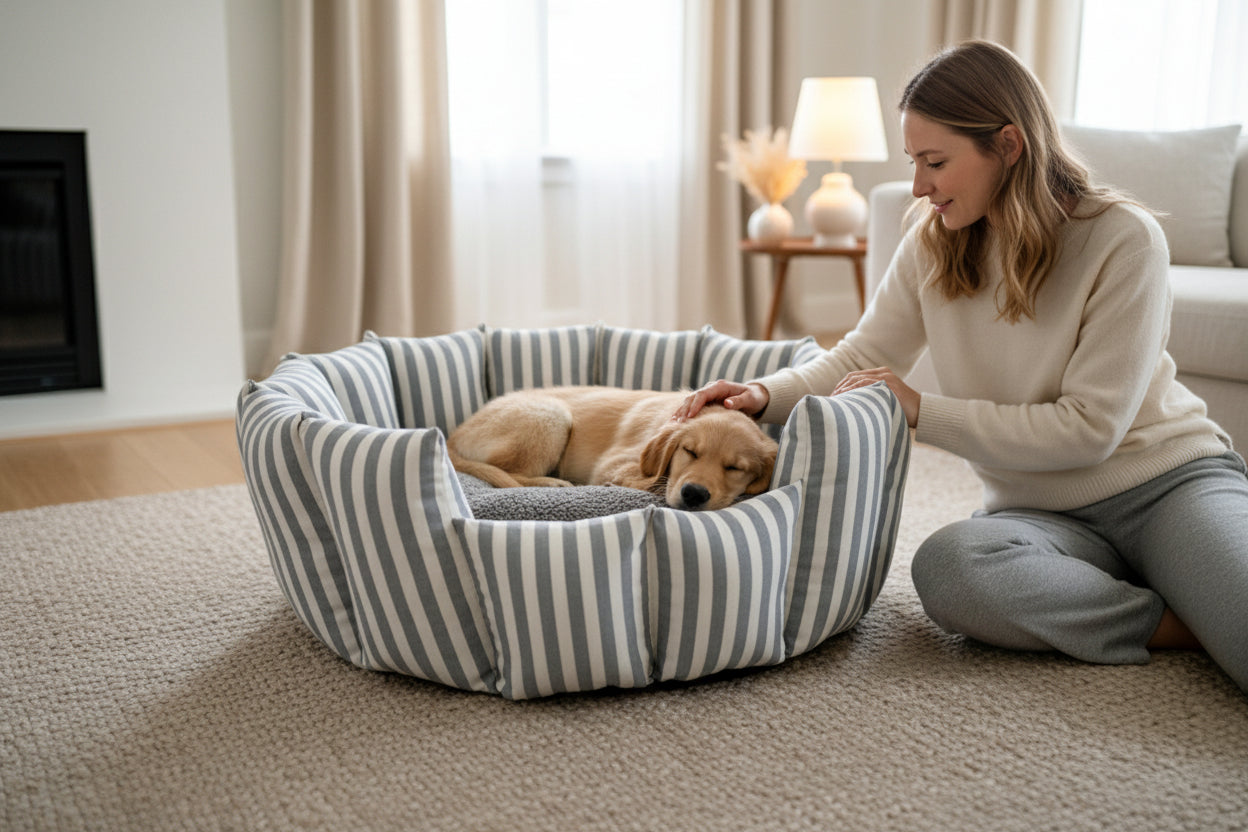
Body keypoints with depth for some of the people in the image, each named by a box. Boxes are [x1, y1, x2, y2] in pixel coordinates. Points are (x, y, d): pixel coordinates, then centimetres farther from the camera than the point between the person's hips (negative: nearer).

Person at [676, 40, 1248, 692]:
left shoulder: (1123, 239, -13)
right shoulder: (931, 245, 2)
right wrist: (766, 394, -12)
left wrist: (924, 412, -16)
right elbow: (862, 357, 8)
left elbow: (1089, 427, -16)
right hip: (1045, 512, 4)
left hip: (1172, 477, -4)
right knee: (945, 567, -33)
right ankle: (1181, 625, -16)